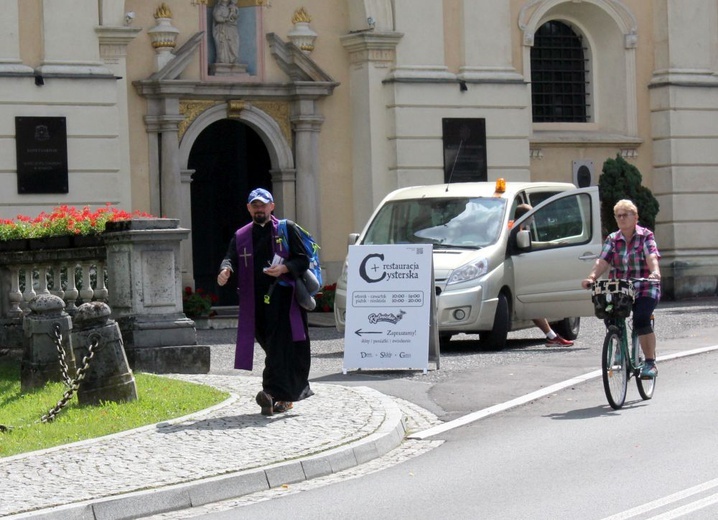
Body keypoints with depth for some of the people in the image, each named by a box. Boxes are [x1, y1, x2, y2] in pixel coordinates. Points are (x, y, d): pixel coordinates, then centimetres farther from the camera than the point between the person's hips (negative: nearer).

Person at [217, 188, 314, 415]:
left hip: (283, 296, -4)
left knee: (279, 345, -15)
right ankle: (286, 396, 16)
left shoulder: (287, 229, 6)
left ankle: (273, 392, -24)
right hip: (256, 300, 4)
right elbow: (231, 258, 4)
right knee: (271, 344, 7)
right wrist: (225, 270, -20)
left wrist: (284, 268, -18)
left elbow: (303, 260, 1)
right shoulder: (241, 236, 17)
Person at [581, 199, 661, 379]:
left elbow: (652, 256, -16)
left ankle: (650, 363, -14)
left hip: (645, 290, -3)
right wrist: (592, 277, -24)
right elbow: (603, 261, -4)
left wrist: (655, 271, -39)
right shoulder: (612, 239, 9)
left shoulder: (646, 236, 1)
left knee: (641, 320, -25)